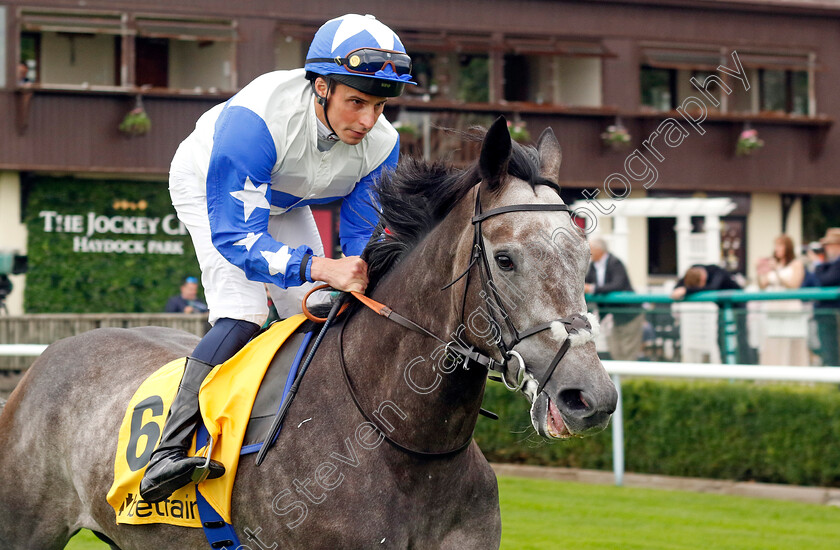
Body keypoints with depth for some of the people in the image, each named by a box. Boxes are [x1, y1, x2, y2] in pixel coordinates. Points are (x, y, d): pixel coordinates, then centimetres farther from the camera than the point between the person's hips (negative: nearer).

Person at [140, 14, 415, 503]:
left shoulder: (381, 145, -27)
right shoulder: (255, 119, -45)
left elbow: (361, 240, -14)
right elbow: (234, 235, -44)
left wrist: (358, 284, -36)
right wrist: (320, 267, -58)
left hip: (284, 202, 6)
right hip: (209, 188, -6)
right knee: (243, 316, -24)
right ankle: (170, 448, -27)